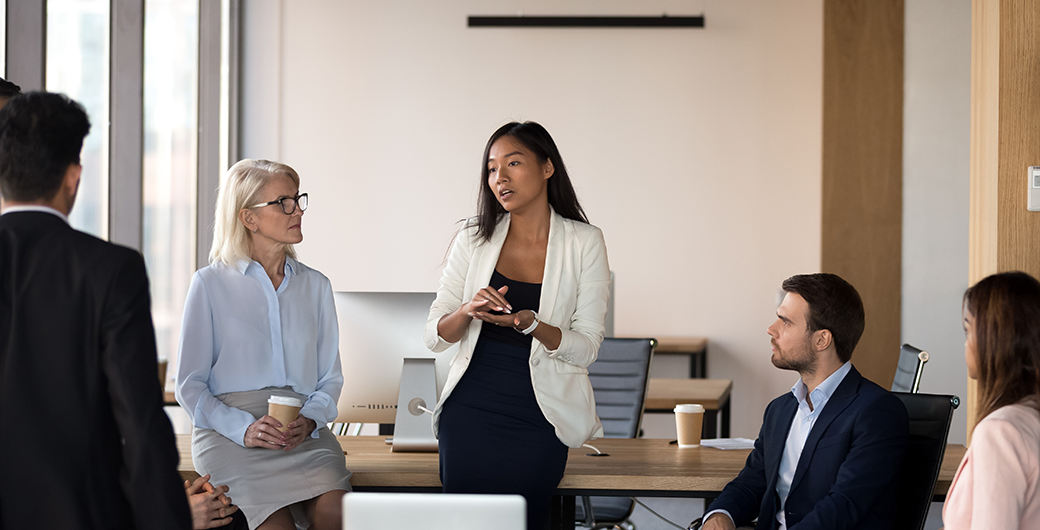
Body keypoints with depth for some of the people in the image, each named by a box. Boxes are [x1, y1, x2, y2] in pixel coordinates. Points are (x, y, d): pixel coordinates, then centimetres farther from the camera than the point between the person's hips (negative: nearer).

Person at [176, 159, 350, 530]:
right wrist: (244, 429, -13)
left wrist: (309, 420, -6)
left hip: (304, 431, 3)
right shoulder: (210, 284, 6)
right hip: (228, 428, -3)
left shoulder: (316, 286, 18)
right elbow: (190, 386, 4)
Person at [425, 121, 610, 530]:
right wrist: (468, 310, -17)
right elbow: (434, 337, 4)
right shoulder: (474, 240, 5)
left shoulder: (584, 243, -2)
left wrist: (530, 324, -23)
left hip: (538, 418, -2)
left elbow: (585, 349, -5)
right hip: (470, 411, 2)